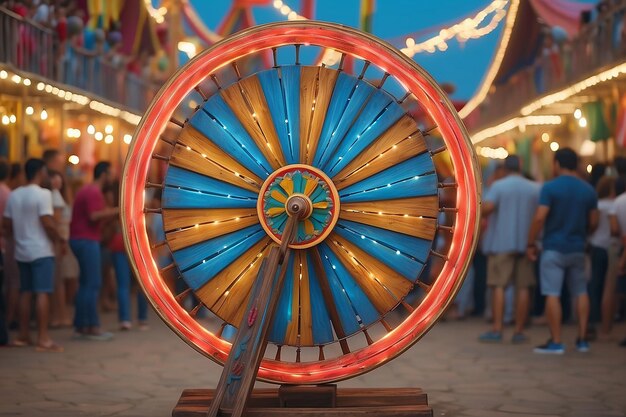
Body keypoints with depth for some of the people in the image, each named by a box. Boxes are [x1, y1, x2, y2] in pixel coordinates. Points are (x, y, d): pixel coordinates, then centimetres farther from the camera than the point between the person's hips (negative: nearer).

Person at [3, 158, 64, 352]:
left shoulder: (14, 195, 8)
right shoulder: (42, 194, -13)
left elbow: (7, 225, 11)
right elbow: (47, 223, -19)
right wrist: (59, 240, -5)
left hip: (22, 251, 7)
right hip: (41, 251, -7)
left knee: (25, 292, 14)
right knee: (42, 293, -7)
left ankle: (23, 335, 18)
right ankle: (43, 339, -10)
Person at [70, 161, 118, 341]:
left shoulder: (87, 190, 19)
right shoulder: (94, 192, -13)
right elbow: (94, 216, -24)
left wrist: (109, 212, 17)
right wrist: (116, 210, -17)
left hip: (80, 239, 10)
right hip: (87, 240, -10)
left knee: (85, 284, 12)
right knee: (93, 284, -8)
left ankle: (81, 326, 13)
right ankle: (93, 327, -8)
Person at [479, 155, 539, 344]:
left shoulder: (498, 186, -4)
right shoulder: (534, 189, 7)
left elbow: (486, 208, -18)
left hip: (502, 243, -3)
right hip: (526, 243, 3)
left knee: (498, 286, -1)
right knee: (523, 287, 4)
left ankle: (497, 329, -7)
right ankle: (519, 331, 4)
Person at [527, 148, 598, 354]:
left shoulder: (550, 187, -10)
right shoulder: (588, 190, 5)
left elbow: (539, 218, -15)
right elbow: (593, 222, 8)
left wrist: (531, 244, -6)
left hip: (554, 248, -5)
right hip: (577, 249, 5)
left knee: (552, 294, -2)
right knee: (581, 292, 15)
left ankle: (556, 342, -2)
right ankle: (582, 339, 17)